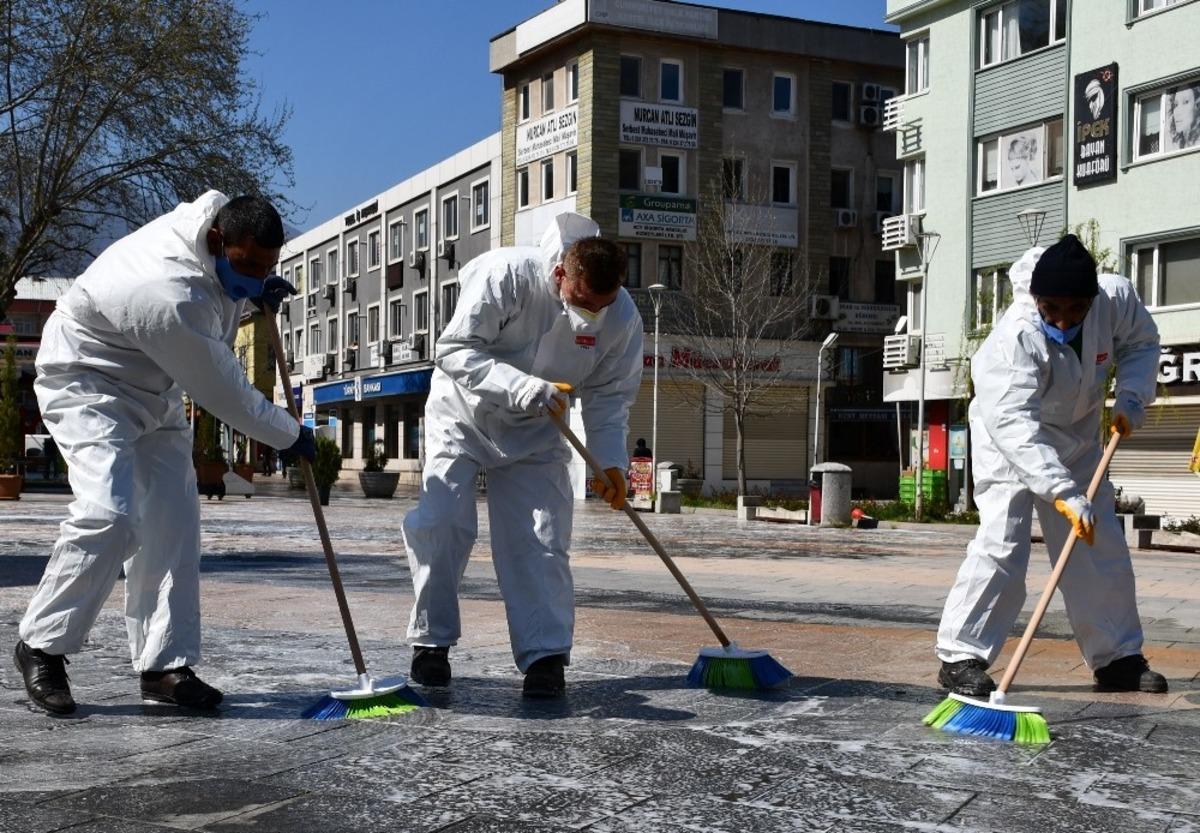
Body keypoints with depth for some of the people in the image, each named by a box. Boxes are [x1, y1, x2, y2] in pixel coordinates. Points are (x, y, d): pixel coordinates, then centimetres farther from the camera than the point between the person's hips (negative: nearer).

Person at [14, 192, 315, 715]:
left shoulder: (216, 213, -11)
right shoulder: (166, 297, -37)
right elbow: (222, 390, -26)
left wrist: (260, 294, -4)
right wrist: (289, 434, -12)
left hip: (153, 393, 9)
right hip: (89, 387, -9)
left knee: (172, 524, 0)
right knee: (110, 516, -24)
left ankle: (165, 664, 4)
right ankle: (42, 645, -5)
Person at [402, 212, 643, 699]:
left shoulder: (622, 318, -18)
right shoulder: (506, 276, -30)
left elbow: (610, 397, -7)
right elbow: (455, 351, -28)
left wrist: (610, 461, -21)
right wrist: (524, 387, -40)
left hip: (536, 434, 2)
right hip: (463, 416, -2)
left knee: (542, 542, -6)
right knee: (440, 524, -11)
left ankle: (544, 656, -1)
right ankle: (431, 642, 5)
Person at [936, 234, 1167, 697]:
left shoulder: (1117, 298, -21)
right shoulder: (1016, 337, -38)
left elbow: (1142, 343, 2)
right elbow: (1013, 424, -45)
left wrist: (1131, 401, -13)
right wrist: (1062, 491, -53)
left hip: (1076, 441, 6)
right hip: (1009, 441, -6)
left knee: (1104, 550, 9)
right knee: (1001, 546, -18)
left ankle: (1118, 659, 22)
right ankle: (962, 656, -11)